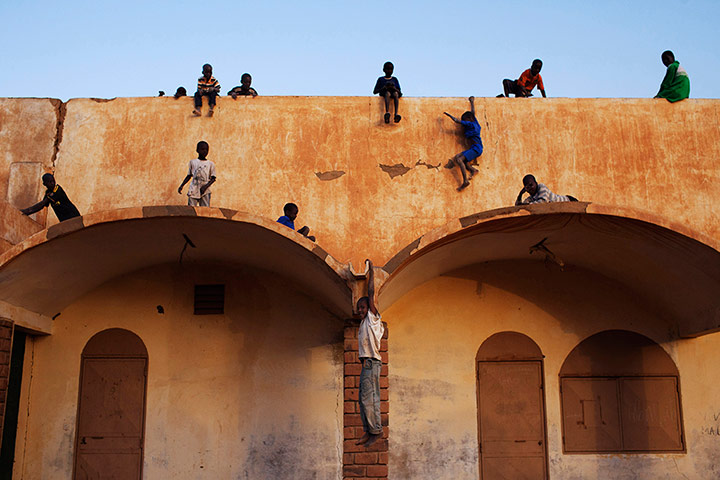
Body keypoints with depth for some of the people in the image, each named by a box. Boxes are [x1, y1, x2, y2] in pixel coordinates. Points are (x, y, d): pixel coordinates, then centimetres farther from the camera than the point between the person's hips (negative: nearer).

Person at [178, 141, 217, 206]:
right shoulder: (192, 162, 11)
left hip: (205, 191, -1)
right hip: (193, 190, 1)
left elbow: (213, 178, 3)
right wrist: (181, 186, 7)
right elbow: (189, 176, 17)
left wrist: (206, 186, -13)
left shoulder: (210, 164, 7)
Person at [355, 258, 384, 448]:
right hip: (366, 363, 9)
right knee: (363, 398, 6)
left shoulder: (373, 317, -1)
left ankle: (376, 430, -9)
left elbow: (371, 293, -3)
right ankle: (368, 431, 8)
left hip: (372, 362, -9)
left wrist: (371, 271, 0)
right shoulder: (364, 323, 22)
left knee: (369, 397, -12)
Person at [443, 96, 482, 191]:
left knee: (459, 160, -24)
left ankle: (465, 181, -35)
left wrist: (448, 114, 11)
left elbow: (457, 121, -4)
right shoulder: (475, 122, 19)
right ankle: (472, 169, -17)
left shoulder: (470, 124, -4)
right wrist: (472, 101, 51)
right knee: (457, 157, -2)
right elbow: (473, 112, 36)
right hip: (474, 149, 10)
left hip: (476, 148, -10)